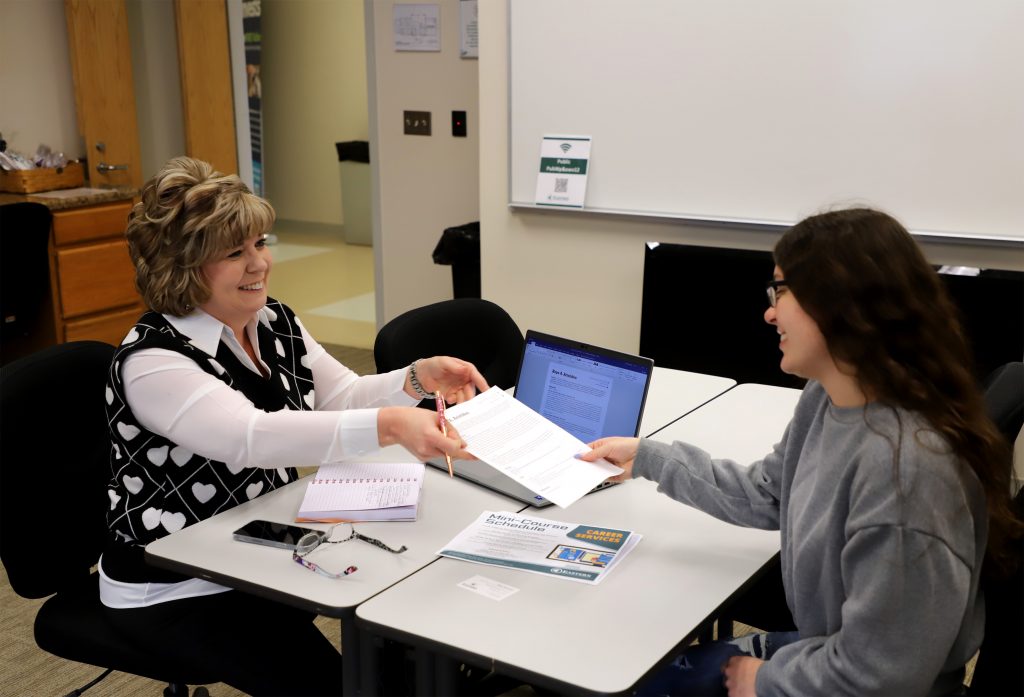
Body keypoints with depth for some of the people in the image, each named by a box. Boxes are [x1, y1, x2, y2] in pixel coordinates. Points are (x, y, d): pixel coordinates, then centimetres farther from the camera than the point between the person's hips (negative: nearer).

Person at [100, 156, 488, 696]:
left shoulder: (275, 322, 1)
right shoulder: (152, 362, -25)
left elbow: (342, 398, 3)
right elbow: (252, 437, -40)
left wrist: (418, 379, -18)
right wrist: (389, 426, -52)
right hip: (174, 591, -7)